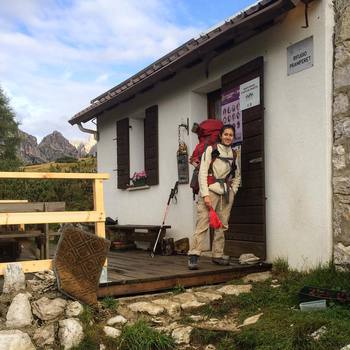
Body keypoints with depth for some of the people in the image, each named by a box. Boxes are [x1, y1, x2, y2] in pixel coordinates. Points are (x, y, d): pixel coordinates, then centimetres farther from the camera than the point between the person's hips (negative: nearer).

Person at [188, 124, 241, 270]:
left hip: (226, 194, 5)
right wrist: (205, 195, -14)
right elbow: (202, 172, -6)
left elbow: (237, 176, 26)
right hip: (210, 191, -5)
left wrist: (232, 192, 11)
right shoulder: (211, 150, 1)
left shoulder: (233, 154, 15)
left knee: (222, 225, 6)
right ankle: (193, 256, -12)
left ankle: (217, 255, 15)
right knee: (202, 224, -11)